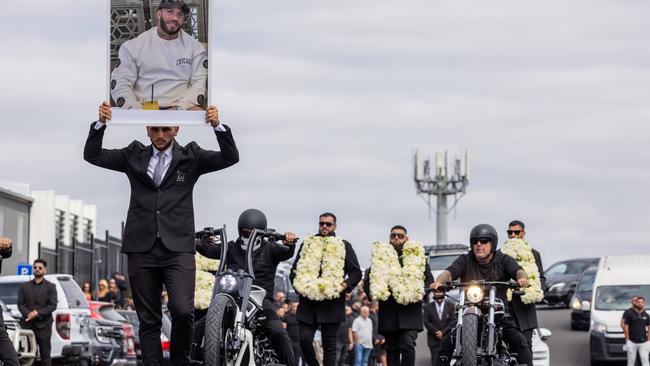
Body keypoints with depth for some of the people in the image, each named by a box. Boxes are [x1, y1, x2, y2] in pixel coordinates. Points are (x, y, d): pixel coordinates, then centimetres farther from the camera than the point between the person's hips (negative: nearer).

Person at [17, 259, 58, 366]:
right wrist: (28, 314, -11)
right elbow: (20, 303, 8)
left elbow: (53, 305, -2)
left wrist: (37, 313, -13)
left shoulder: (50, 287, 7)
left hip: (43, 325, -2)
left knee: (45, 354, -2)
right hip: (28, 325, 2)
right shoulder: (25, 286, 15)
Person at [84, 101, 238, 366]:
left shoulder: (191, 157, 8)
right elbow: (92, 155, 10)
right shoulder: (134, 155, 13)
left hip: (178, 248, -2)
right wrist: (100, 124, -6)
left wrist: (218, 127, -16)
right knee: (148, 321, 3)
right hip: (142, 250, 2)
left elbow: (230, 158, -1)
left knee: (183, 311, -18)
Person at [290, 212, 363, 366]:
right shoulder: (307, 244, 16)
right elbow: (294, 270, 18)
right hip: (308, 302, 2)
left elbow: (356, 272, 7)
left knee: (329, 345, 0)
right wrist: (298, 285, -1)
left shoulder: (344, 246, 10)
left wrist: (345, 285, -12)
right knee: (304, 339, -9)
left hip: (332, 303, -2)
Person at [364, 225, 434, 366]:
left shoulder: (418, 256, 10)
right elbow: (368, 280, 12)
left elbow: (429, 279, 9)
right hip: (388, 311, 2)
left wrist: (419, 292, -9)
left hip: (410, 311, -2)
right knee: (392, 349, 5)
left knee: (407, 345, -17)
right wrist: (374, 294, -6)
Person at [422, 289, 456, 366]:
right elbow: (426, 322, 0)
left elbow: (453, 321, 0)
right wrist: (436, 332, -10)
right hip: (434, 339, 0)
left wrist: (443, 332, -9)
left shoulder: (450, 306, 5)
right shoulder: (428, 307, 5)